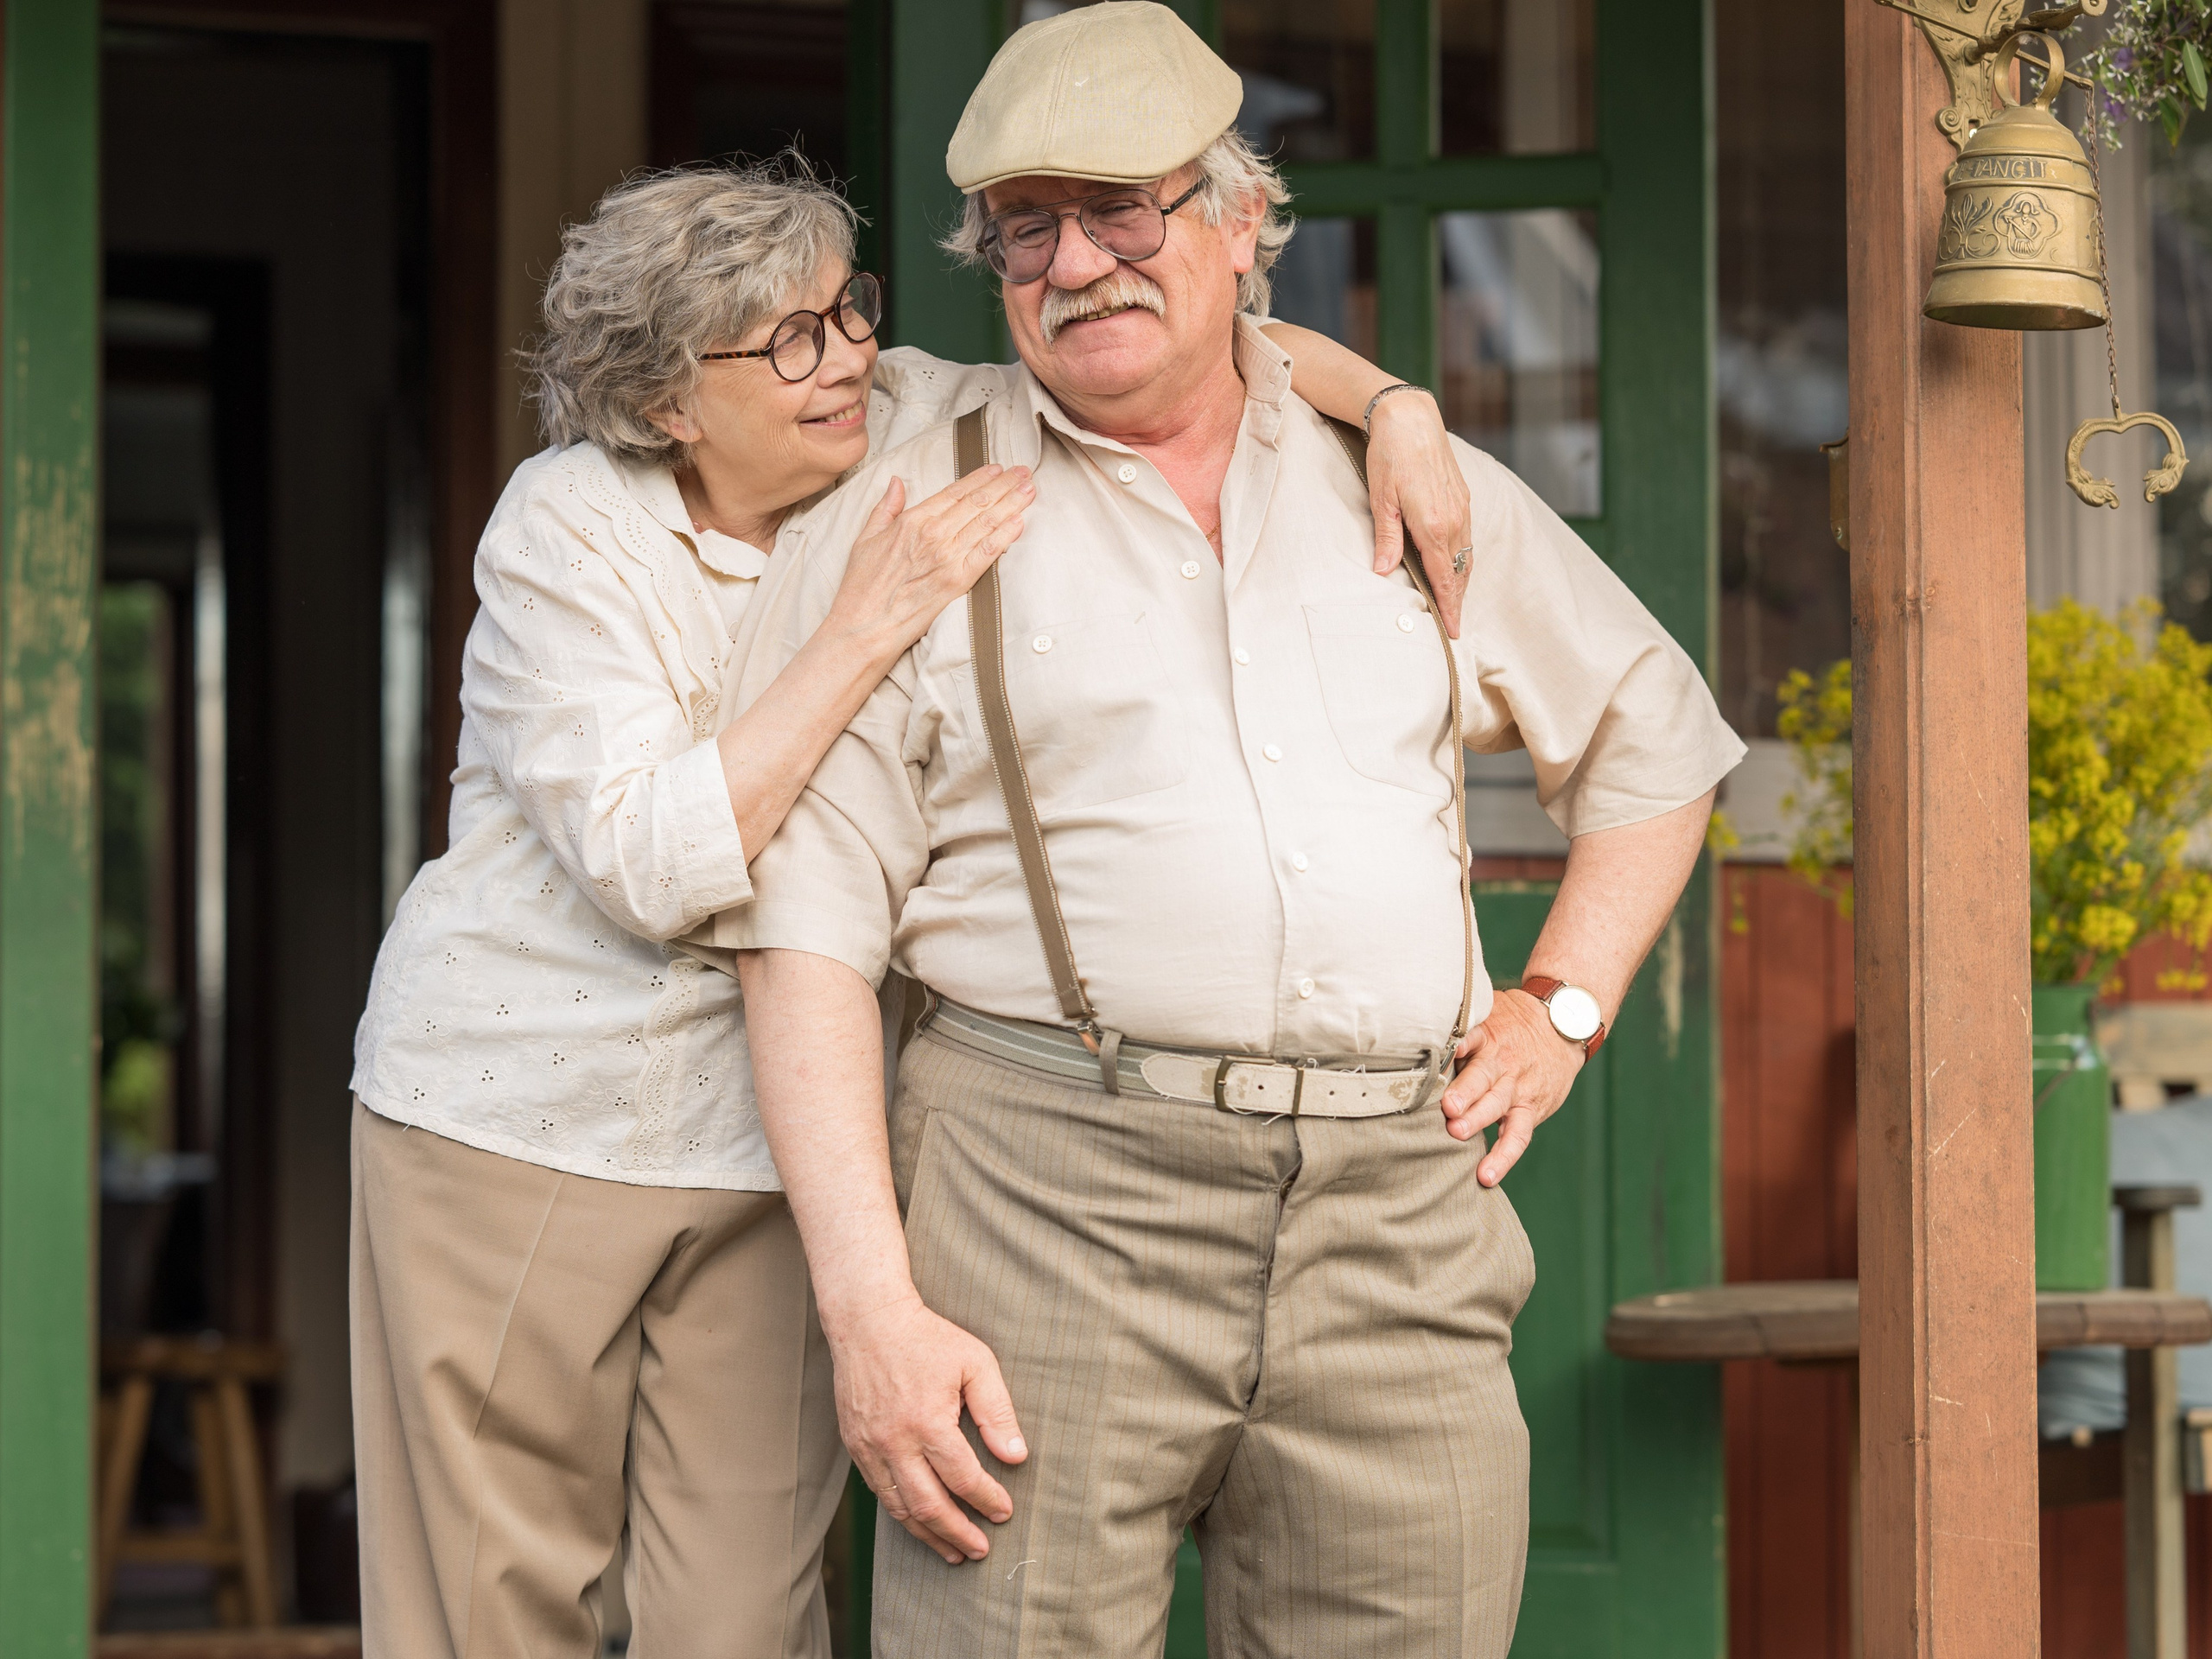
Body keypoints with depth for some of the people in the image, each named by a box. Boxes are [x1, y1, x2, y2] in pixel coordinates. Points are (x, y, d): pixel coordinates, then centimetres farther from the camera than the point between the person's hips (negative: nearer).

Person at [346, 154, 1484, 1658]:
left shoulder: (912, 429, -2)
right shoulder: (565, 534, -13)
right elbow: (650, 868, -23)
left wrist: (1396, 405, -16)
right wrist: (869, 627, -26)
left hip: (769, 1140, 3)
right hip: (513, 1123, -3)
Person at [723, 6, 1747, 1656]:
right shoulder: (902, 527, 5)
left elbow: (1658, 737, 29)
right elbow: (806, 935, -1)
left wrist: (1560, 1007, 14)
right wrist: (871, 1306, -11)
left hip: (1397, 1223, 3)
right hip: (1050, 1195, -3)